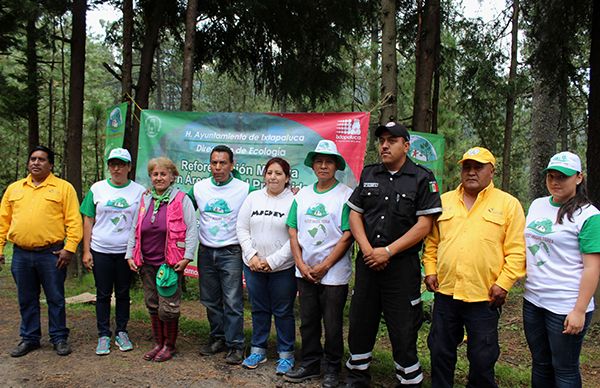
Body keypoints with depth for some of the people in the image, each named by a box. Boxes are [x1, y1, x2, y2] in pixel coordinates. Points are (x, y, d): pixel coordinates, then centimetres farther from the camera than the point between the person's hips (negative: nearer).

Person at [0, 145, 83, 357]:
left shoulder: (63, 187, -1)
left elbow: (74, 221, -6)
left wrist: (69, 248, -13)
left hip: (51, 254, -4)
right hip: (20, 255, 4)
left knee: (55, 299, 5)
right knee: (26, 300, 13)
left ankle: (59, 338, 18)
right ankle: (29, 338, 27)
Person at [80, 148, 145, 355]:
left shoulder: (139, 191, 1)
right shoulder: (97, 188, 3)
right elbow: (88, 221, 4)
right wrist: (86, 251, -1)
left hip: (127, 251, 0)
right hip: (100, 251, 0)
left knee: (123, 293, 10)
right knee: (103, 294, 6)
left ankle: (121, 332, 23)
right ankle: (103, 335, 17)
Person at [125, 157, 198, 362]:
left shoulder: (181, 199, -4)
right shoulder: (145, 199, 12)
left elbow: (191, 230, -7)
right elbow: (134, 230, 16)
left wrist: (187, 257, -14)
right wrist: (130, 254, 9)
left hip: (170, 263, -5)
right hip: (146, 263, 5)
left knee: (168, 307, -1)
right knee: (152, 305, 13)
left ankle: (170, 345, 18)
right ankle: (158, 343, 28)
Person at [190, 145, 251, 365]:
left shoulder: (244, 189, -7)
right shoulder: (198, 188, 3)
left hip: (231, 253, -4)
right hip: (205, 252, 4)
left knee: (232, 302, -3)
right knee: (210, 301, 13)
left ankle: (235, 345, 8)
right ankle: (218, 338, 29)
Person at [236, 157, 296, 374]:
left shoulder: (293, 201, -8)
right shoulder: (253, 198, 5)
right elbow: (242, 228, 6)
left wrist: (272, 261, -14)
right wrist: (251, 256, -6)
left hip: (282, 268, -4)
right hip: (253, 266, 4)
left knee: (283, 312, 7)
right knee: (259, 309, 16)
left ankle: (286, 354, 22)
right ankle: (258, 350, 30)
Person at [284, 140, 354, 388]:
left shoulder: (346, 195, -7)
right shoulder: (302, 195, 8)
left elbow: (347, 236, -12)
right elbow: (293, 231, 8)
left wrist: (324, 266, -13)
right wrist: (301, 264, -3)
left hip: (334, 273, -5)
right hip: (305, 271, 5)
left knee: (332, 325, 6)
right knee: (308, 321, 14)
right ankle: (310, 365, 30)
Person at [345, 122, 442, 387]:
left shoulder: (422, 179, -4)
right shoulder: (368, 175, 9)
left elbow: (424, 225, -10)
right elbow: (355, 214, 8)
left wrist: (388, 251, -15)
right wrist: (367, 249, -7)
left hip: (402, 266, -4)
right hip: (367, 262, 5)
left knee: (403, 331, 3)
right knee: (360, 324, 14)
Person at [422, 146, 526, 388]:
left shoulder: (508, 204, -1)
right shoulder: (444, 201, 10)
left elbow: (516, 251, -4)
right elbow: (432, 242, 14)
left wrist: (504, 283, -11)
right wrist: (430, 270, 4)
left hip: (484, 297, -3)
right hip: (445, 293, 3)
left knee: (482, 360, 8)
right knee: (440, 354, 15)